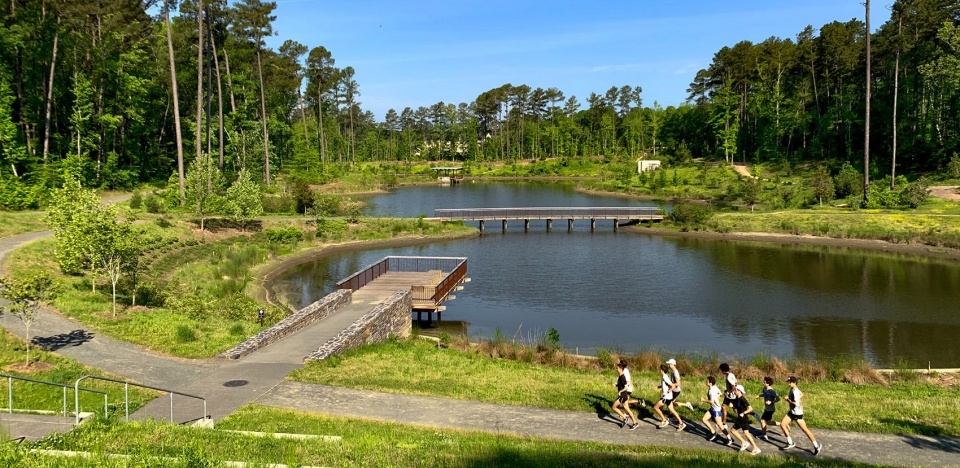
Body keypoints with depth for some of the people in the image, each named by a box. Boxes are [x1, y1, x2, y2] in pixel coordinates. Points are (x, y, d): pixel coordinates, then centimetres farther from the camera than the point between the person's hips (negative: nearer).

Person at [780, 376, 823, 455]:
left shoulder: (795, 391, -23)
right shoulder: (791, 389, 4)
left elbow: (796, 404, -31)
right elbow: (801, 394, 22)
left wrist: (788, 400, -18)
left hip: (797, 413, -9)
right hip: (791, 412, 9)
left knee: (805, 429, -2)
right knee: (782, 424, 3)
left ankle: (817, 446, 12)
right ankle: (790, 443, 13)